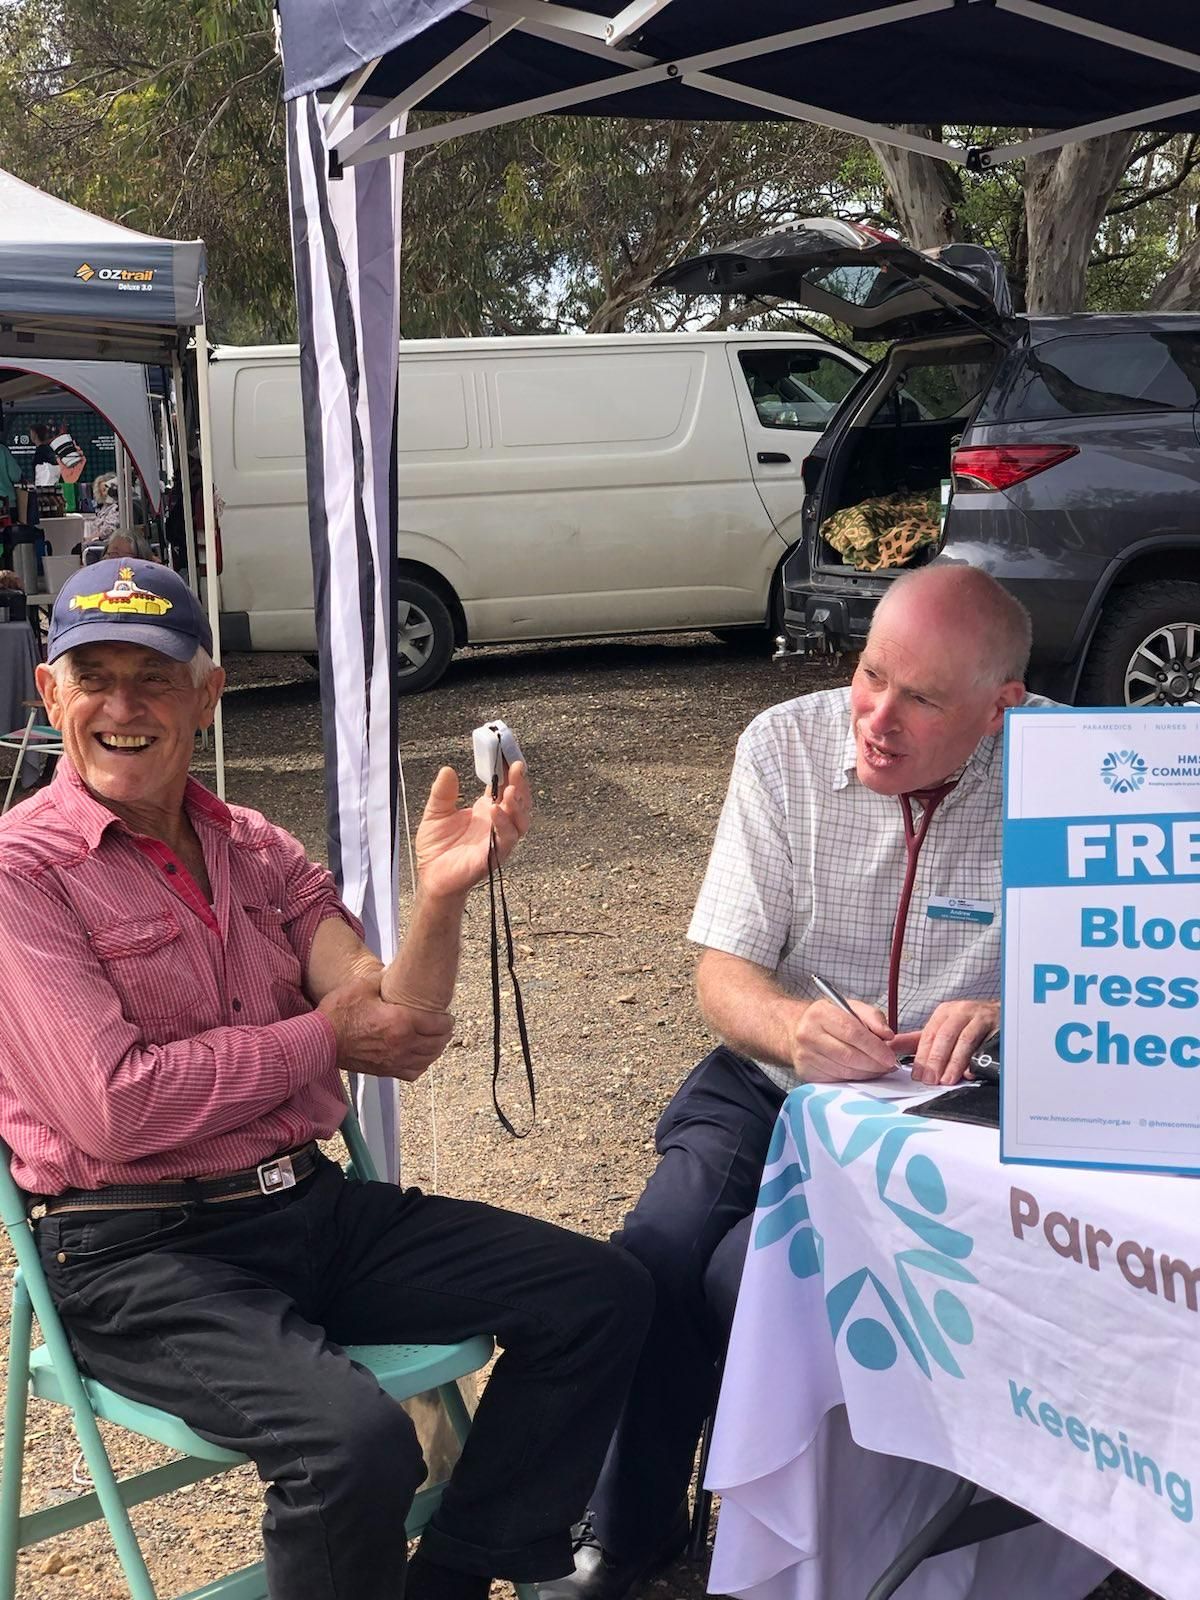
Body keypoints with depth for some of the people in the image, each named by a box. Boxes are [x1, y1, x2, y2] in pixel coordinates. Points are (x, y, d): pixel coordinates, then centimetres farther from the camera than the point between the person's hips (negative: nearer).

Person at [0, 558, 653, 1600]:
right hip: (135, 1252, -6)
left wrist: (442, 892, -19)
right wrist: (322, 1036, -8)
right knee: (357, 1443, -32)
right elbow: (113, 1111, -19)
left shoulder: (257, 851, 10)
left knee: (602, 1297, -2)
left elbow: (400, 1038, 0)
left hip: (310, 1203, 7)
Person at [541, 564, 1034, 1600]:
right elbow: (724, 974, -4)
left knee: (750, 1277, -25)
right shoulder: (786, 747, -5)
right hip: (774, 1084, 3)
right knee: (656, 1262, -20)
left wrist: (1015, 1020, -33)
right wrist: (793, 1029, -28)